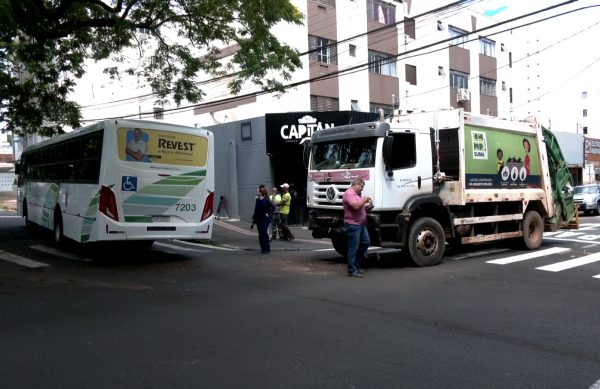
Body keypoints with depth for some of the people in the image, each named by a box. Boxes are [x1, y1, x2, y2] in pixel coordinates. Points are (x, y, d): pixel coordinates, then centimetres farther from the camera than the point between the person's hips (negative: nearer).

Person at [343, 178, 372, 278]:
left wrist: (368, 206, 5)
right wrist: (365, 200, -12)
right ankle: (352, 270, 2)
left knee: (366, 242, 15)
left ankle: (357, 265, 25)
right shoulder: (349, 193, -14)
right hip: (353, 225, -10)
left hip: (361, 224, 10)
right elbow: (356, 206, -26)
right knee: (353, 248, -5)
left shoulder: (358, 194, 18)